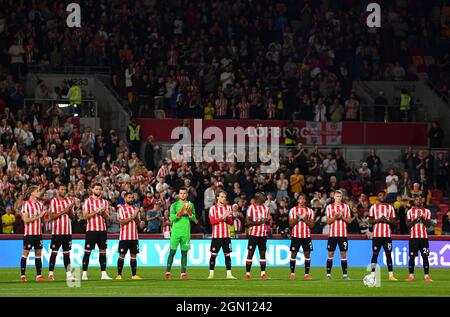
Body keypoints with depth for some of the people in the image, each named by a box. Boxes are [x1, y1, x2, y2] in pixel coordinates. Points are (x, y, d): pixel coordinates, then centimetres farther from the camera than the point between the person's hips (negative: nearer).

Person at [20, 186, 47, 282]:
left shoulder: (40, 204, 12)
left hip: (38, 232, 6)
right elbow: (26, 220, -14)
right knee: (25, 253, -3)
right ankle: (22, 275, 1)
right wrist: (38, 217, -16)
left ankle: (39, 275, 9)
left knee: (38, 253, 6)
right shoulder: (26, 204, -8)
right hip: (29, 233, -6)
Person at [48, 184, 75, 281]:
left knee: (67, 252, 5)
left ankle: (68, 273, 3)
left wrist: (70, 210, -8)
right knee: (54, 252, -2)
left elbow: (72, 217, 12)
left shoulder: (69, 201, 11)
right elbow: (52, 216, -9)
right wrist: (63, 212, -17)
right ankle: (50, 273, 3)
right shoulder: (54, 201, -2)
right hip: (57, 231, -4)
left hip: (67, 231, 4)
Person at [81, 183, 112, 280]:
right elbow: (85, 216, -8)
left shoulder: (104, 202, 12)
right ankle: (84, 273, -2)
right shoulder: (88, 201, -1)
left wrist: (103, 211, -9)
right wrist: (96, 211, -16)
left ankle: (104, 273, 6)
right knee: (87, 251, -5)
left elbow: (107, 217, 10)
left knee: (103, 251, 4)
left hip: (102, 229, 4)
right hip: (91, 229, -4)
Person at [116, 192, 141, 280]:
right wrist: (132, 217, -14)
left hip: (134, 236, 5)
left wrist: (136, 216, -7)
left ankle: (134, 275, 6)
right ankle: (119, 275, -1)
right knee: (122, 255, -4)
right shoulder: (121, 208, -3)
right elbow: (122, 222, -12)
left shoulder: (135, 208, 13)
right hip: (124, 236, -5)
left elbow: (138, 223, 11)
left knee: (133, 255, 4)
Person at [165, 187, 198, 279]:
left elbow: (193, 218, 5)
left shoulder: (190, 205, 11)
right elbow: (172, 218, -8)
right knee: (172, 251, -5)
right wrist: (182, 210, -15)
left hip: (186, 232, 2)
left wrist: (188, 210, -10)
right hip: (176, 231, -2)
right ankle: (168, 272, -2)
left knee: (184, 252, 3)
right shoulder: (174, 205, 3)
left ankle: (183, 273, 4)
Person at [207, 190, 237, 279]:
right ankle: (211, 274, 1)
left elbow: (231, 222, 7)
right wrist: (222, 217, -15)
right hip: (216, 235, -3)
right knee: (213, 254, -3)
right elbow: (212, 221, -9)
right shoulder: (213, 208, 1)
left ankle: (229, 274, 5)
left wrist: (227, 217, -12)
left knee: (227, 254, 3)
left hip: (226, 235, 3)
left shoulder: (228, 208, 11)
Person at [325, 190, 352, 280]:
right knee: (330, 254, -1)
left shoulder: (346, 207, 7)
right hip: (332, 234, -1)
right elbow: (328, 221, 1)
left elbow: (349, 220, 5)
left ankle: (345, 274, 2)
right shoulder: (329, 207, 4)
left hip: (343, 234, 1)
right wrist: (335, 217, -15)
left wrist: (342, 217, -11)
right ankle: (328, 274, 3)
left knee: (343, 254, 0)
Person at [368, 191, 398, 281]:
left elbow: (393, 221, 10)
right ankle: (373, 275, 0)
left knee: (388, 254, 0)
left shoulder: (390, 207, 10)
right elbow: (370, 221, 2)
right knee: (375, 254, -2)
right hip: (377, 234, -1)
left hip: (387, 234, 2)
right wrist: (378, 220, -14)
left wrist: (387, 221, -10)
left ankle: (391, 275, 0)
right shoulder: (373, 207, 6)